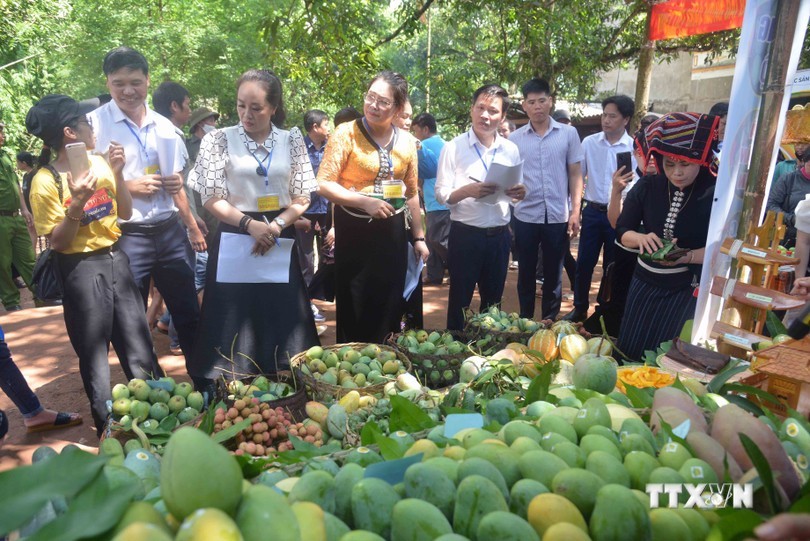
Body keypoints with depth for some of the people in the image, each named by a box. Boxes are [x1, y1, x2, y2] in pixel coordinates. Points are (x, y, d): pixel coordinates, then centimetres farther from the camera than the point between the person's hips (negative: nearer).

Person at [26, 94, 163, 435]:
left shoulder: (99, 163, 2)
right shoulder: (45, 181, -13)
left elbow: (125, 213, 6)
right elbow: (58, 243, -13)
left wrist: (117, 173, -7)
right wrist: (77, 203, -27)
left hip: (115, 260, 5)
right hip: (81, 270, -5)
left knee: (139, 349, 12)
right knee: (94, 356, 10)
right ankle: (108, 428, 27)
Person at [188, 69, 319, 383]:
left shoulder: (292, 140, 5)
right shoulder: (219, 139, 0)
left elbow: (302, 198, 3)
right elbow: (211, 199, -4)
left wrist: (275, 226, -13)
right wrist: (250, 224, -17)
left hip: (280, 242, 2)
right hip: (234, 241, -2)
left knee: (281, 320, 6)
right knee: (234, 327, 1)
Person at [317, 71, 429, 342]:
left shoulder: (407, 143, 5)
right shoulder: (346, 133, -8)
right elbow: (323, 184, -13)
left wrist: (419, 237, 13)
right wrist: (364, 202, -25)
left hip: (393, 231, 4)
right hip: (354, 229, -4)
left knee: (389, 307, 12)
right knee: (353, 309, 4)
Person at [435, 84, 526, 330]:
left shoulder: (511, 150, 6)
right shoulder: (454, 147, -6)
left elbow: (515, 192, 12)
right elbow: (441, 194, -9)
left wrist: (519, 193, -11)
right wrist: (467, 191, -27)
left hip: (499, 236, 4)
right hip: (465, 235, -4)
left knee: (493, 302, 17)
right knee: (460, 301, 7)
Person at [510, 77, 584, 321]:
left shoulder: (568, 133, 3)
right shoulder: (515, 138, 4)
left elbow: (575, 175, 3)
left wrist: (575, 211, -4)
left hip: (558, 217, 0)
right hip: (525, 216, 1)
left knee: (553, 274, 10)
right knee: (526, 272, 11)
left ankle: (550, 322, 24)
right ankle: (525, 320, 26)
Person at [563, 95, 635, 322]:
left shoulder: (635, 147, -4)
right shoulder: (589, 142, 1)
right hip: (592, 211, 1)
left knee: (612, 267, 10)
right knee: (584, 263, 6)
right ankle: (580, 308, 22)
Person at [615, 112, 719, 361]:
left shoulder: (715, 194, -13)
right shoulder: (647, 187, -5)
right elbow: (622, 232, 0)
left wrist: (687, 257, -28)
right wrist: (641, 238, -21)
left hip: (690, 289, -3)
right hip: (645, 284, 3)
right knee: (629, 351, 11)